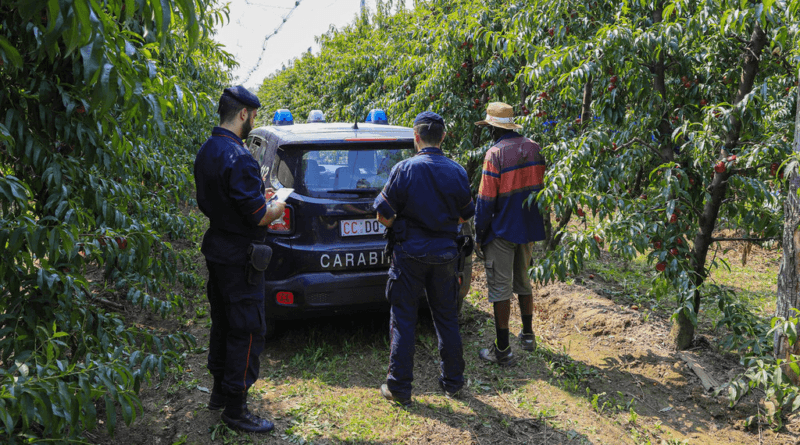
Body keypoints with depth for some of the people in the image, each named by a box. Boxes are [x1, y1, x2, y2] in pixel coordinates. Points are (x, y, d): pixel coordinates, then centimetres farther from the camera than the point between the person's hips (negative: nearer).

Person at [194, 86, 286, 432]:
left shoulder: (206, 151, 7)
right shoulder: (238, 157, -23)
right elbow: (258, 217, -23)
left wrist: (257, 198, 16)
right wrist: (278, 207, -2)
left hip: (216, 249, 10)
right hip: (239, 256, -10)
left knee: (223, 323, 20)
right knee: (247, 330, 0)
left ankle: (220, 391, 34)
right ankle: (235, 409, 8)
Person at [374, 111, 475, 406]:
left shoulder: (404, 169, -12)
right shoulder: (457, 172, -1)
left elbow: (384, 216, -10)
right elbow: (464, 216, 9)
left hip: (410, 252, -3)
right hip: (445, 254, 4)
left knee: (403, 320, 6)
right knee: (447, 318, 15)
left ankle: (399, 388, 11)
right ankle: (453, 382, 26)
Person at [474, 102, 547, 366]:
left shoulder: (496, 154, -18)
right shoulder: (534, 149, 3)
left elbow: (486, 199, -17)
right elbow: (540, 187, 11)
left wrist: (479, 235, -7)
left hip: (502, 231, -7)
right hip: (529, 228, 7)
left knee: (500, 288, 0)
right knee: (523, 280, 22)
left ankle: (502, 350, 5)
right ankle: (528, 335, 35)